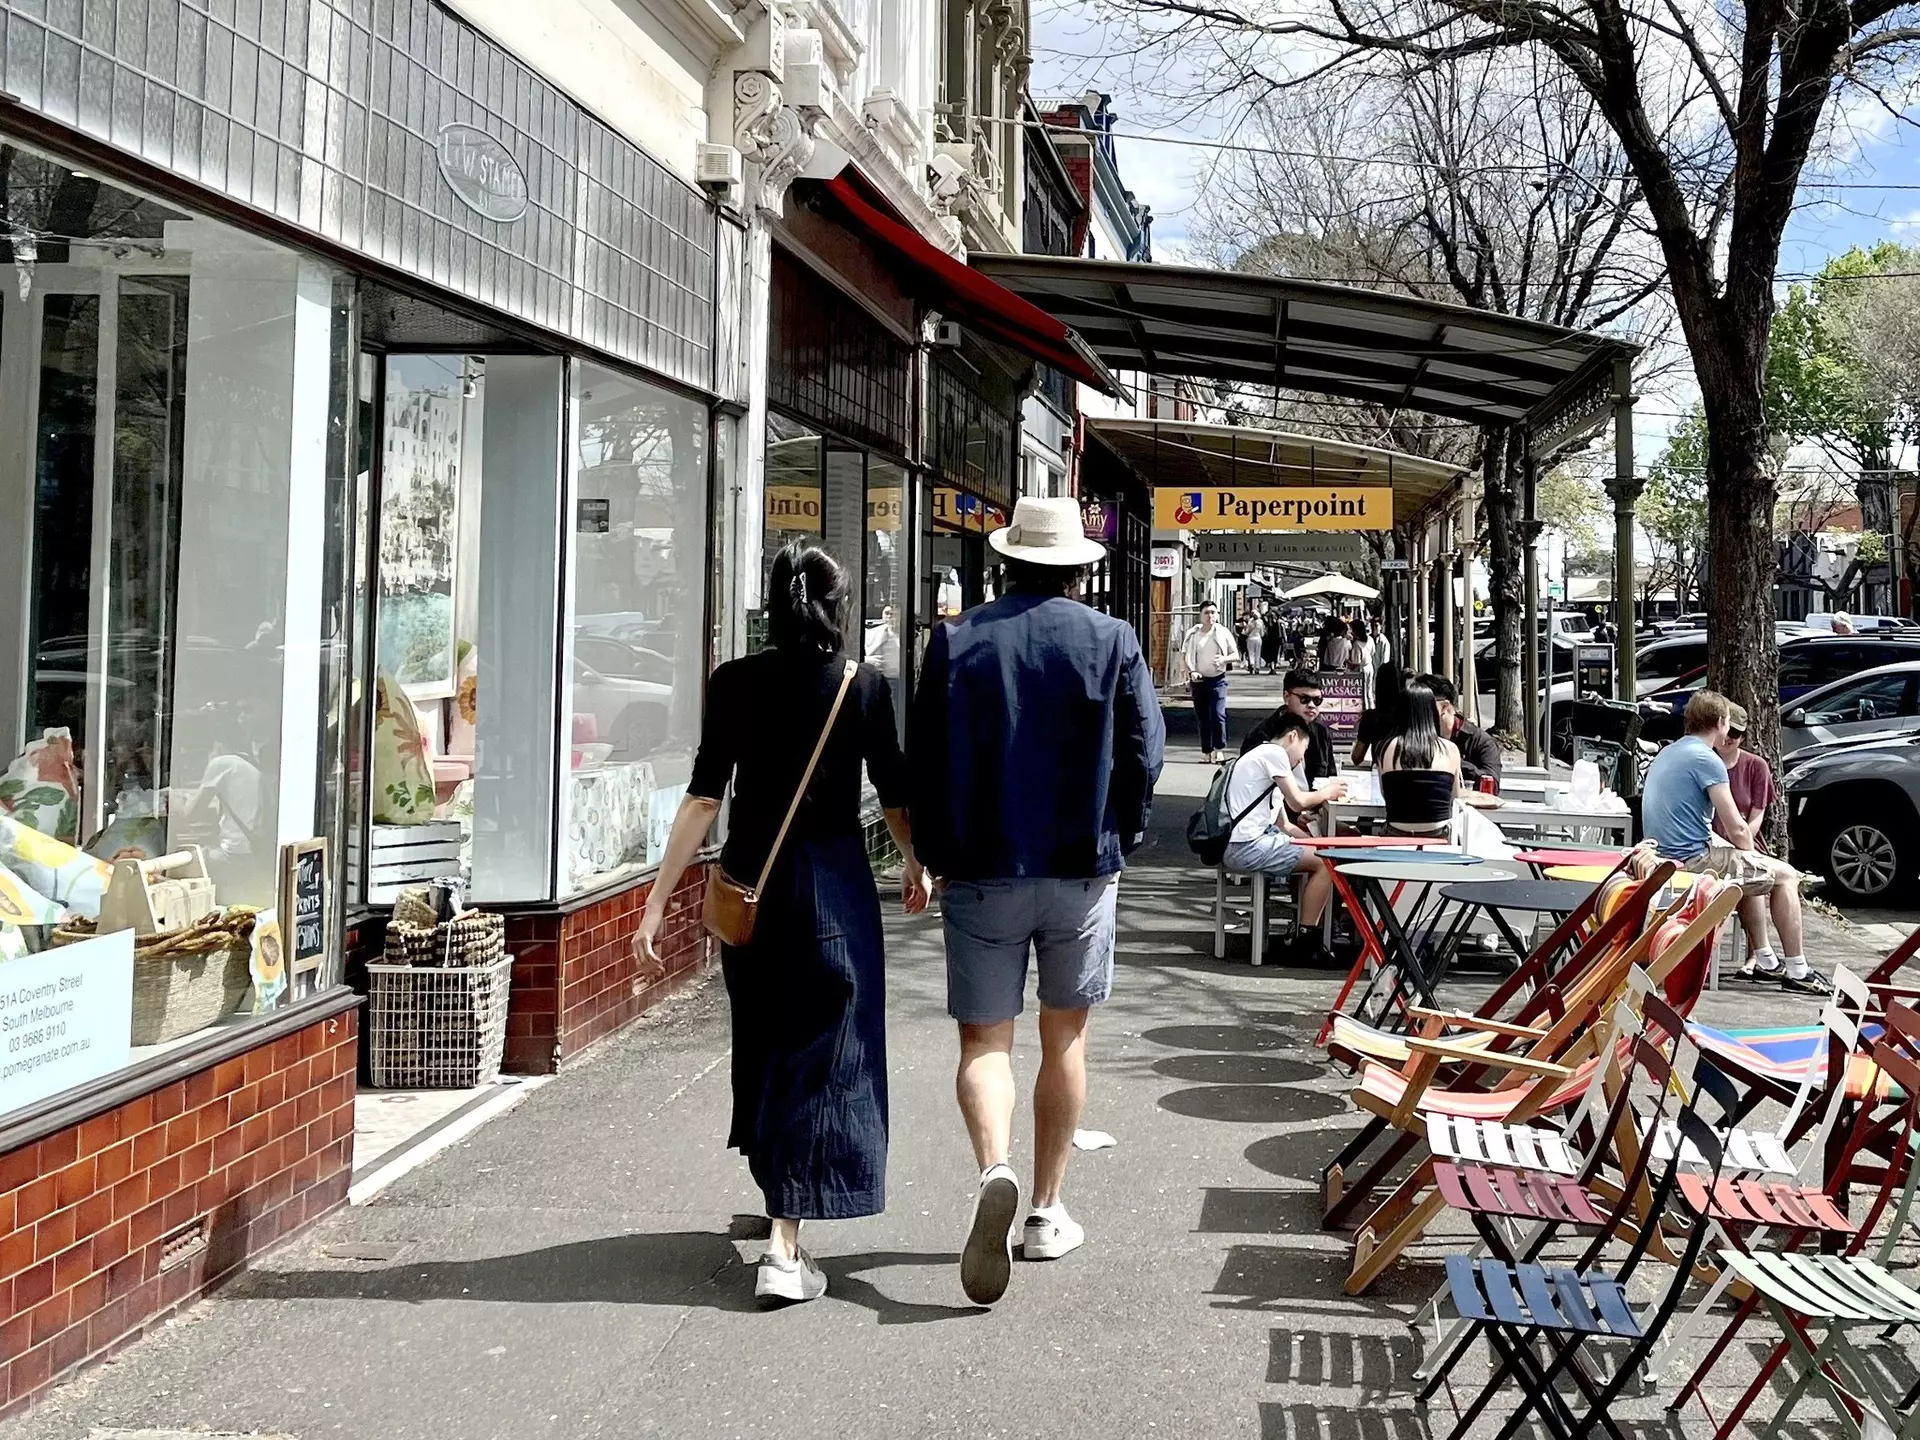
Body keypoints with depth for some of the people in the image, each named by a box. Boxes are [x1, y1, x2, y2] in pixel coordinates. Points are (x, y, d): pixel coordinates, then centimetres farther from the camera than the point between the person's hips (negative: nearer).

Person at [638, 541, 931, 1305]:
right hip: (833, 879, -2)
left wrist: (658, 900, -6)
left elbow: (704, 797, -7)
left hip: (750, 880, 3)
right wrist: (917, 864, 22)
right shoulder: (865, 686, -4)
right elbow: (894, 794, 3)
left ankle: (778, 1195, 41)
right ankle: (784, 1246, -7)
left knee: (762, 1045, 20)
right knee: (822, 1056, 1)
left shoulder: (734, 683, -3)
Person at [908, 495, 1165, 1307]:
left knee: (984, 1038, 5)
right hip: (1081, 872, 1)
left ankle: (995, 1172, -21)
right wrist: (1116, 841, 11)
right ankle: (1046, 1213, 20)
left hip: (981, 873, -1)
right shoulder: (1112, 642, -2)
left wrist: (937, 854, 12)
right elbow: (1145, 754, -3)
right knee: (1065, 1037, 14)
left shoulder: (956, 641, -2)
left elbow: (922, 760, 0)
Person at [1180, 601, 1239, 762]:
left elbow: (1236, 655, 5)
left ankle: (1219, 749, -5)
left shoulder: (1223, 633, 1)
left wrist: (1224, 659, -16)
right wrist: (1191, 672, -6)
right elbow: (1184, 656, 10)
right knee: (1202, 718, 5)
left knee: (1218, 715, -14)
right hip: (1198, 681, 2)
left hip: (1217, 680, -2)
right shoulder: (1193, 634, 3)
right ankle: (1207, 751, 13)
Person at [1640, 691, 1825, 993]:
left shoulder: (1667, 754, 16)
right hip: (1692, 859, -10)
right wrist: (1753, 854, 9)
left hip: (1666, 854, 10)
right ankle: (1797, 971, 6)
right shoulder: (1706, 759, -14)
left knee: (1753, 870, 29)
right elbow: (1737, 829, -13)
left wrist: (1748, 855, 20)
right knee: (1785, 875, 3)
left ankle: (1763, 961, 29)